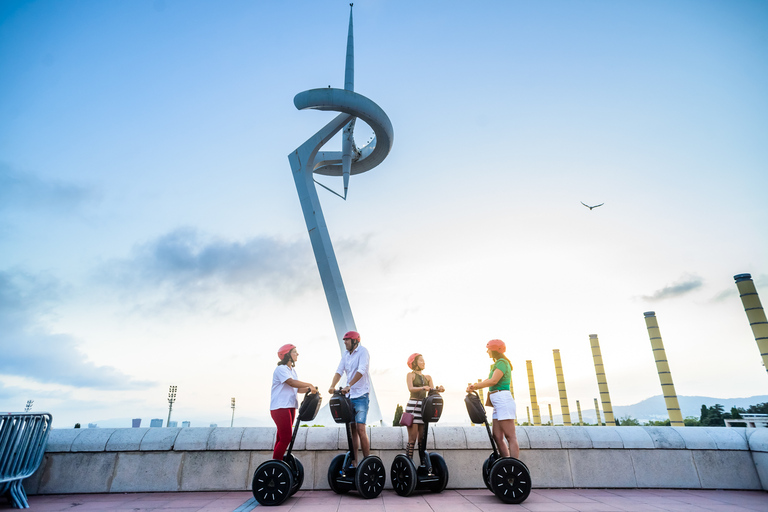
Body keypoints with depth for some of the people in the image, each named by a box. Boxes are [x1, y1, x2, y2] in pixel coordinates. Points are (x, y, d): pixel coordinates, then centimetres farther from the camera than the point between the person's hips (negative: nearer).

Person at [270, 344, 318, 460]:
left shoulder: (292, 370, 18)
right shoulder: (281, 369, -10)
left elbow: (297, 388, 13)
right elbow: (291, 382, -24)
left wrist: (309, 389, -3)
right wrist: (309, 385, -25)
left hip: (290, 406, 9)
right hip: (280, 407, -9)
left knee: (283, 438, 10)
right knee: (286, 438, -10)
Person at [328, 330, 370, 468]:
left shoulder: (362, 351, -9)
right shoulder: (346, 355, 12)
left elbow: (361, 371, -21)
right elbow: (339, 371, 5)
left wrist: (349, 386, -31)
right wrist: (332, 386, -12)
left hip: (361, 395, -7)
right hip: (349, 395, 7)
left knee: (360, 428, -11)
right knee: (352, 428, 9)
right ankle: (354, 462, 16)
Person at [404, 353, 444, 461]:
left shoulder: (427, 377, 18)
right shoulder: (411, 375, 2)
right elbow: (410, 388, -15)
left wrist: (438, 390, -16)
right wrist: (423, 388, -32)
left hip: (424, 407, 5)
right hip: (413, 406, -5)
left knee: (422, 438, 6)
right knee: (412, 438, -6)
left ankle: (424, 462, 10)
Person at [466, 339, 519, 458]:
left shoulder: (502, 362, -8)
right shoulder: (498, 363, 22)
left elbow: (493, 381, -19)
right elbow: (489, 380, 18)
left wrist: (475, 386, -13)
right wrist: (474, 387, 6)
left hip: (503, 400, -10)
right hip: (498, 403, 10)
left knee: (511, 437, -8)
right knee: (497, 437, 6)